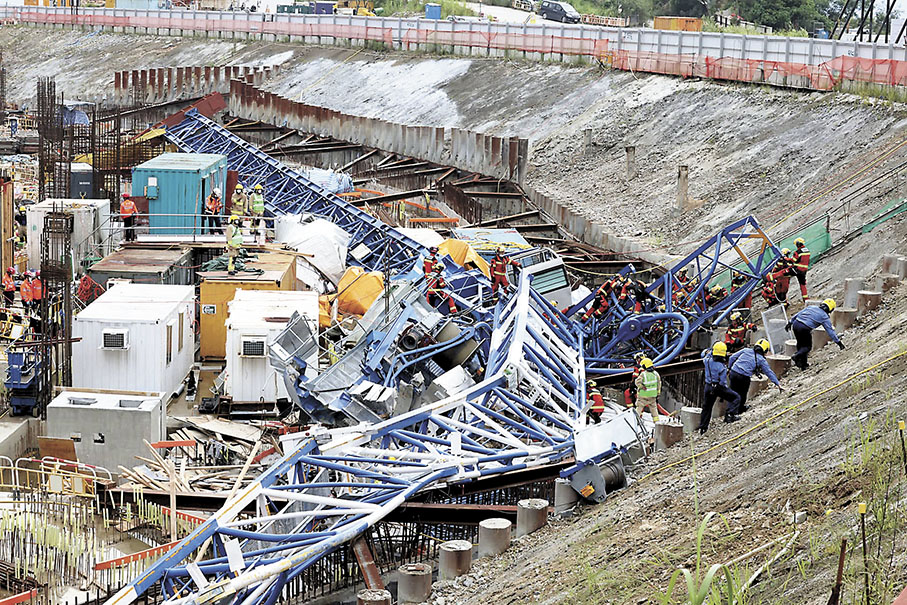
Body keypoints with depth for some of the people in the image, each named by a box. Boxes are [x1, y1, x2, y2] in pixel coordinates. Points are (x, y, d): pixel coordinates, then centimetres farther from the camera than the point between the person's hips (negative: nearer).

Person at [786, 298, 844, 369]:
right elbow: (830, 331, 6)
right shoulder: (824, 317, 6)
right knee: (808, 346, 13)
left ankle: (803, 364, 25)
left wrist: (790, 322, 28)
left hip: (795, 324, 6)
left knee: (800, 344, 23)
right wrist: (838, 342, 11)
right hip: (804, 328, -6)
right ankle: (797, 356, -11)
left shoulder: (811, 307, 21)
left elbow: (797, 315, 21)